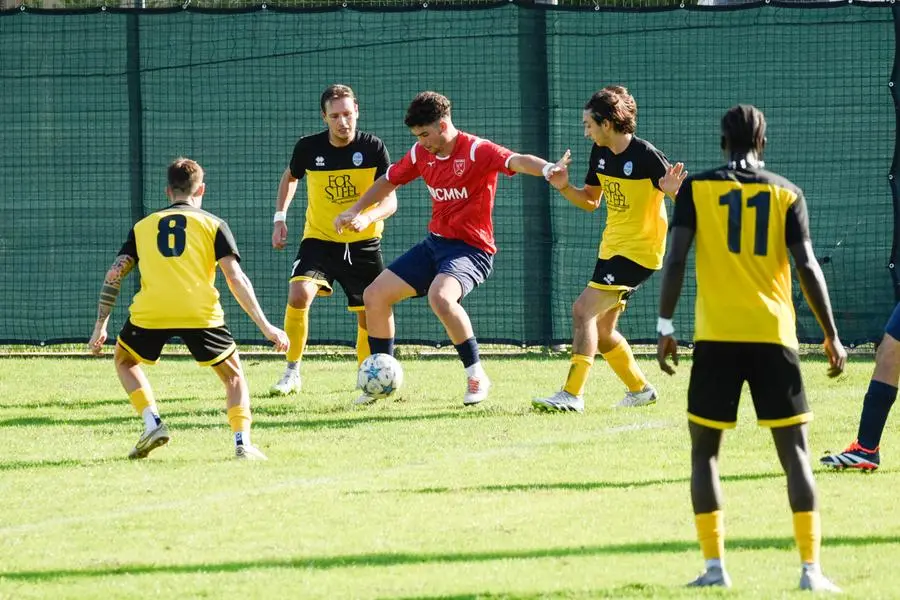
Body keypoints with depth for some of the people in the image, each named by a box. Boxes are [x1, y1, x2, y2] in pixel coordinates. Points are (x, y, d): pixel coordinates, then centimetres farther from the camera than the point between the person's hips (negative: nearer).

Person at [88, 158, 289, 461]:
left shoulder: (143, 226, 22)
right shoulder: (213, 225, 15)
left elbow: (113, 276, 16)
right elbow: (236, 279, 4)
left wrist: (100, 327, 24)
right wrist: (266, 327, 4)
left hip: (150, 312, 1)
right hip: (200, 311, -1)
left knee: (125, 360, 30)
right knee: (233, 374, 18)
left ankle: (153, 424, 11)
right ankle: (242, 442, -2)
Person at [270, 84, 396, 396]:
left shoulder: (373, 148, -12)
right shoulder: (308, 148, -8)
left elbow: (390, 200, -14)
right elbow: (290, 177, 15)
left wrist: (367, 217, -35)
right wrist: (280, 217, 5)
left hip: (363, 244, 0)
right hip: (319, 239, 0)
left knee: (370, 316, 0)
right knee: (299, 295, -24)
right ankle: (292, 372, -11)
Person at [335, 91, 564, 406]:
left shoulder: (477, 151, -18)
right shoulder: (421, 154, 4)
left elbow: (515, 161, -36)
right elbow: (389, 181, 22)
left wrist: (546, 169, -56)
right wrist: (355, 212, 18)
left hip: (471, 248, -8)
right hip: (435, 243, 8)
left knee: (440, 297, -36)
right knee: (375, 295, 7)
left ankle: (477, 376, -20)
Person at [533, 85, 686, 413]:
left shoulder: (646, 156, -19)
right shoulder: (600, 153, 4)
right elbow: (590, 201, 17)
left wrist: (672, 190, -39)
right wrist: (564, 187, -2)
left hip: (639, 251, -9)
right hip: (611, 248, 9)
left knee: (583, 309, -19)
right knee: (600, 329, 14)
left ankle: (572, 394, -19)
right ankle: (640, 388, 32)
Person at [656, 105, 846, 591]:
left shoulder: (697, 189, 2)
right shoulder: (786, 194, 4)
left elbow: (676, 259, -5)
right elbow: (807, 267, 0)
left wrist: (665, 327, 1)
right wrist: (832, 337, 6)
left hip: (716, 337, 0)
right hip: (773, 337, 1)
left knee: (704, 451, 10)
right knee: (794, 452, 5)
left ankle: (714, 566, 2)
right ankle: (811, 569, -3)